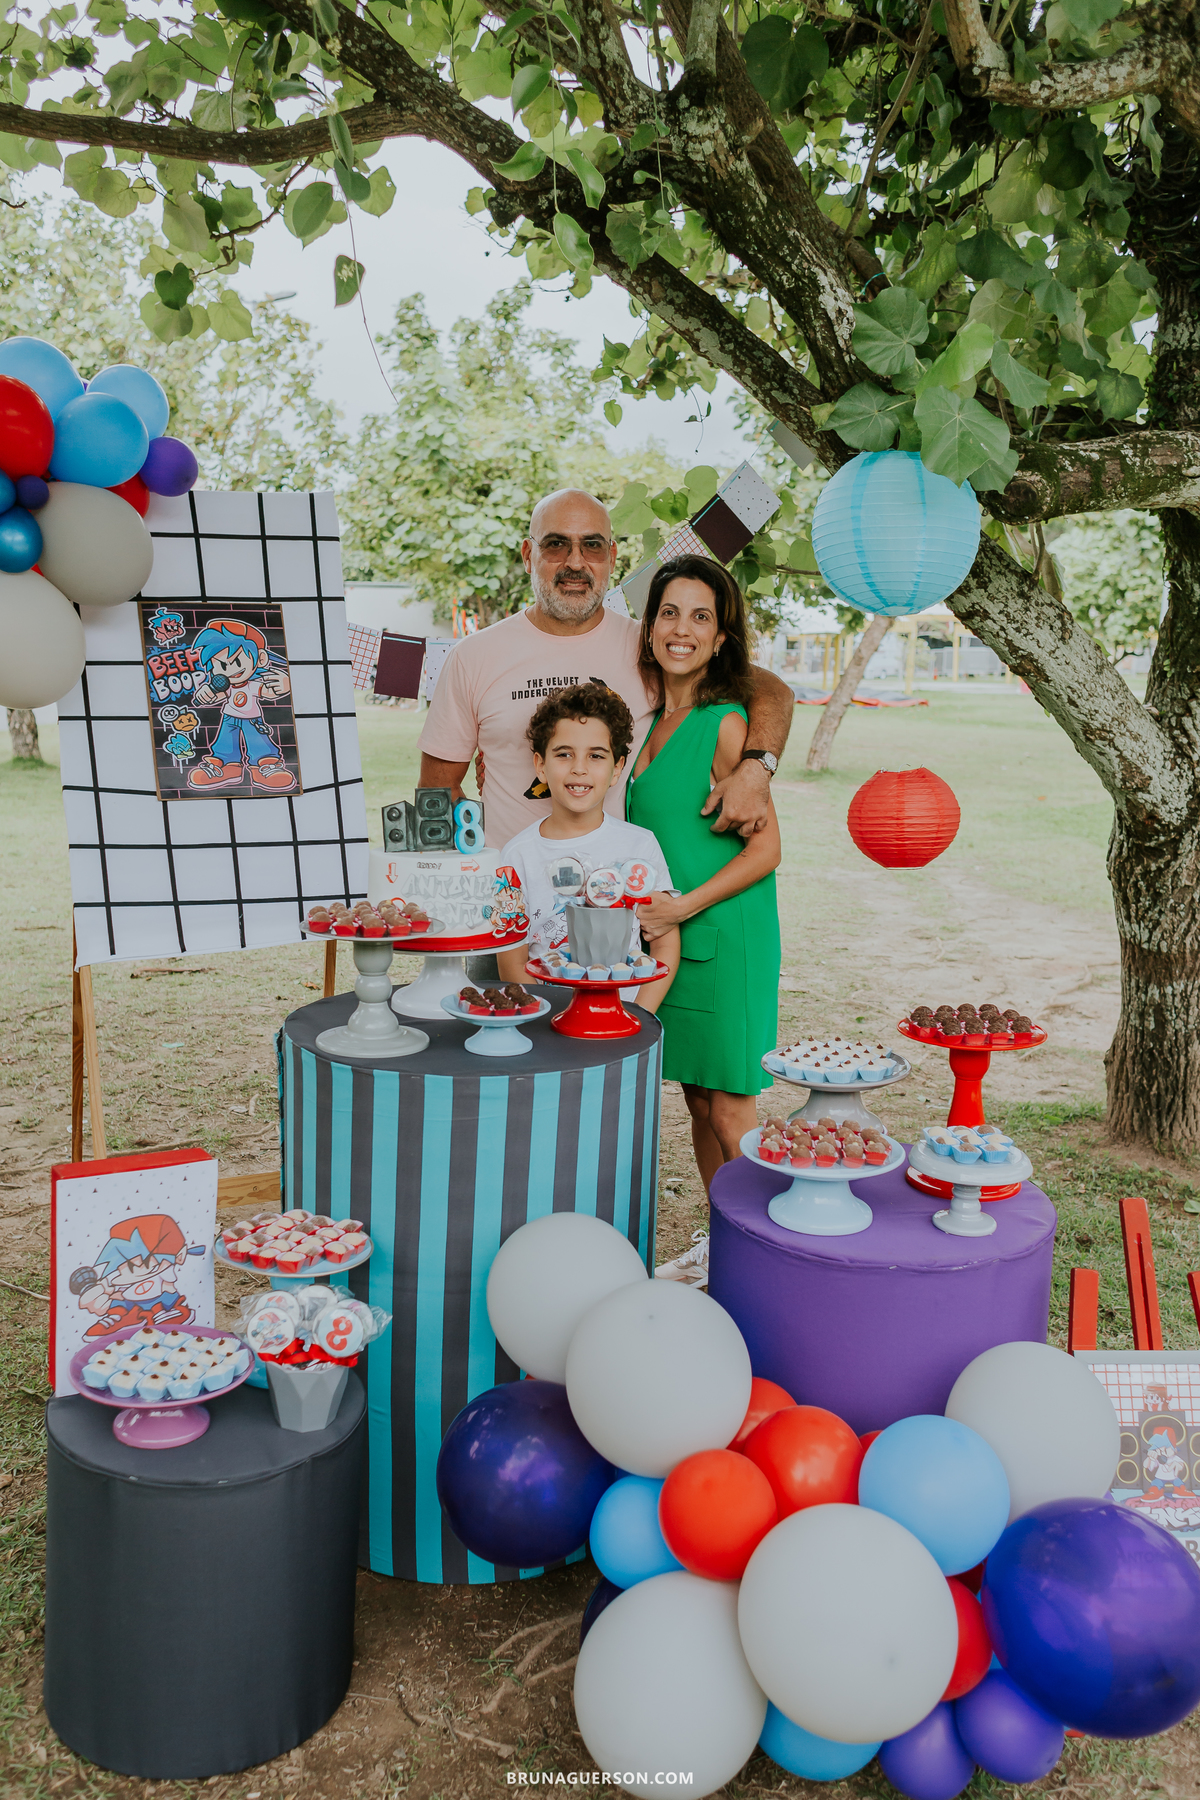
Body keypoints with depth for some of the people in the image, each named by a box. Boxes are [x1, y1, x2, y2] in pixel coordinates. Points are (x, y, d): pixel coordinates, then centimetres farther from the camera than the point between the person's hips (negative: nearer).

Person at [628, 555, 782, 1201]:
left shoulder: (726, 724, -12)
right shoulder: (650, 718, 10)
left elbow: (765, 849, -13)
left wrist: (683, 906, -17)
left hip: (725, 938, -7)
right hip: (669, 942, 7)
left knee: (728, 1114, -1)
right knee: (697, 1103, 15)